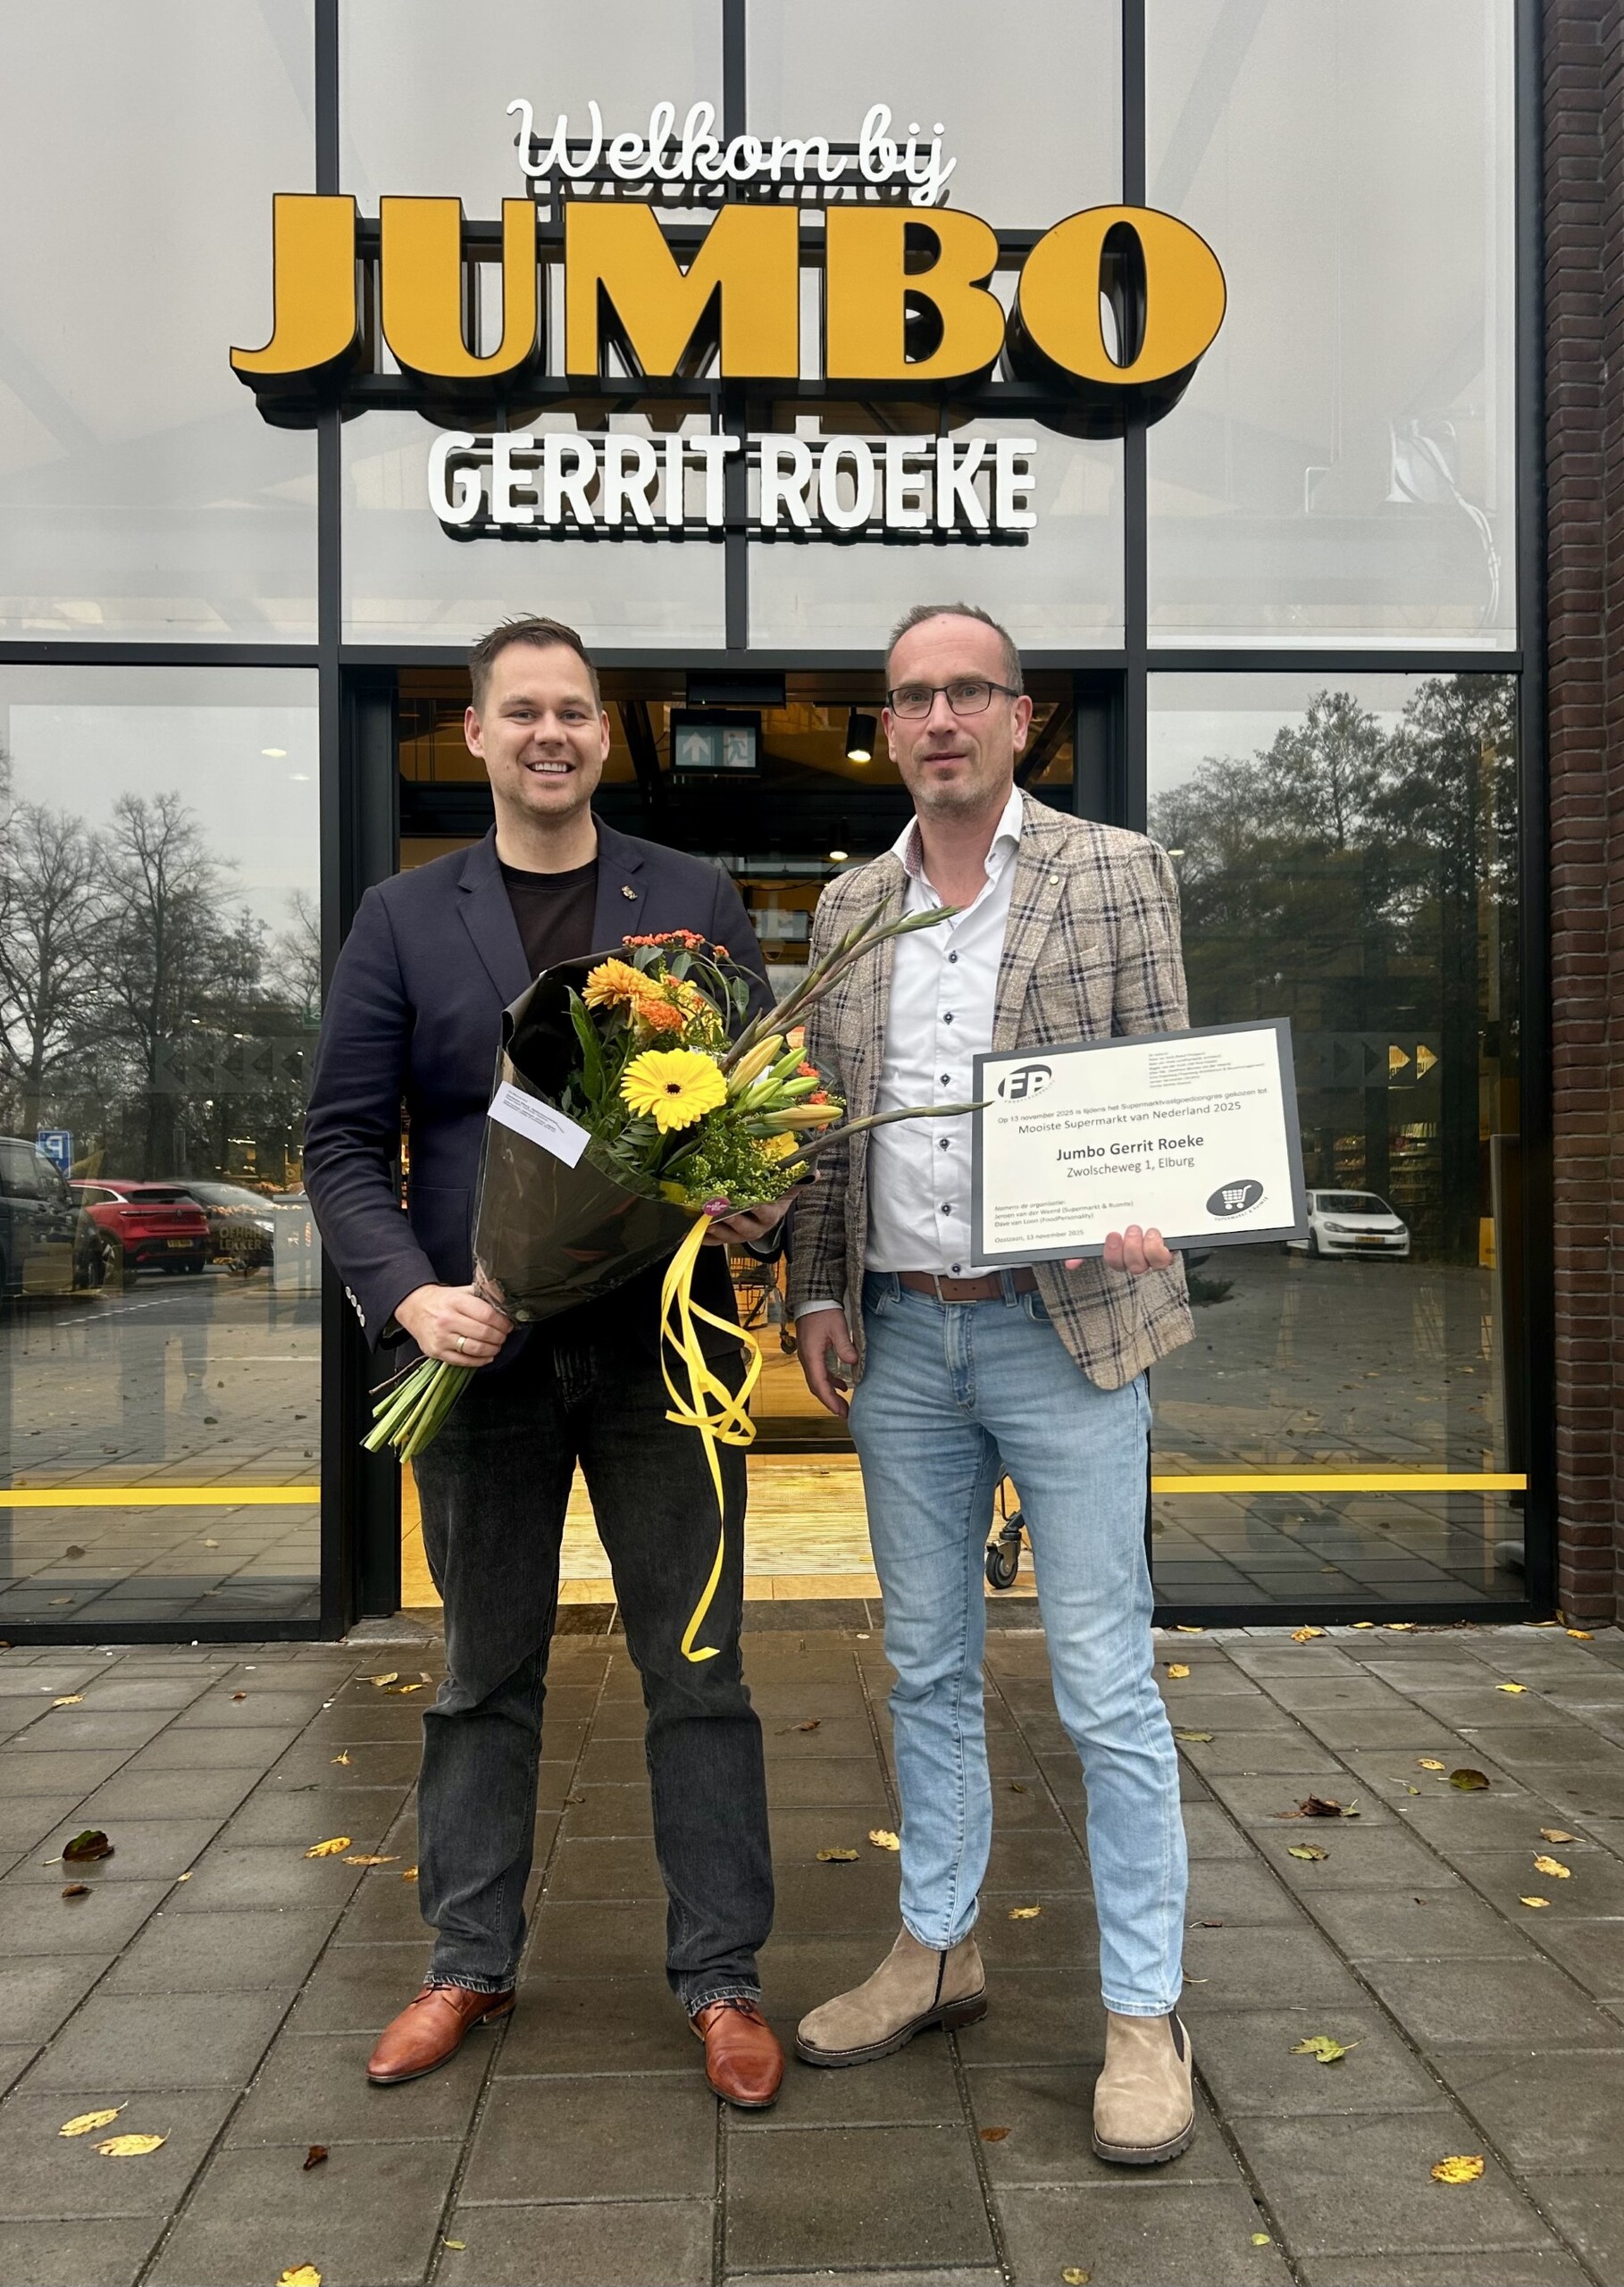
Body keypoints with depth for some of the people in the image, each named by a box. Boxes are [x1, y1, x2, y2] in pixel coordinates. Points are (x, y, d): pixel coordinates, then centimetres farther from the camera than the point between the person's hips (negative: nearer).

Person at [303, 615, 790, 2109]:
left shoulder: (698, 901, 6)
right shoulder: (404, 918, 6)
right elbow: (345, 1140, 2)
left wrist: (759, 1201, -15)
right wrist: (411, 1294, -13)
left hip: (661, 1341, 0)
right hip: (482, 1343, 1)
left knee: (696, 1669, 7)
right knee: (484, 1674, 15)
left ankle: (721, 1975, 24)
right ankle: (471, 1964, 33)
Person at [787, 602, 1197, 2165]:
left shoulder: (1115, 874, 0)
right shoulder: (850, 905, 11)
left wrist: (1142, 1214, -20)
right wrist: (819, 1293, 5)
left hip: (1060, 1327, -4)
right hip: (897, 1336, 4)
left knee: (1105, 1686, 2)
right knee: (926, 1666, 16)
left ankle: (1143, 2013, 18)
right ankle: (933, 1949, 33)